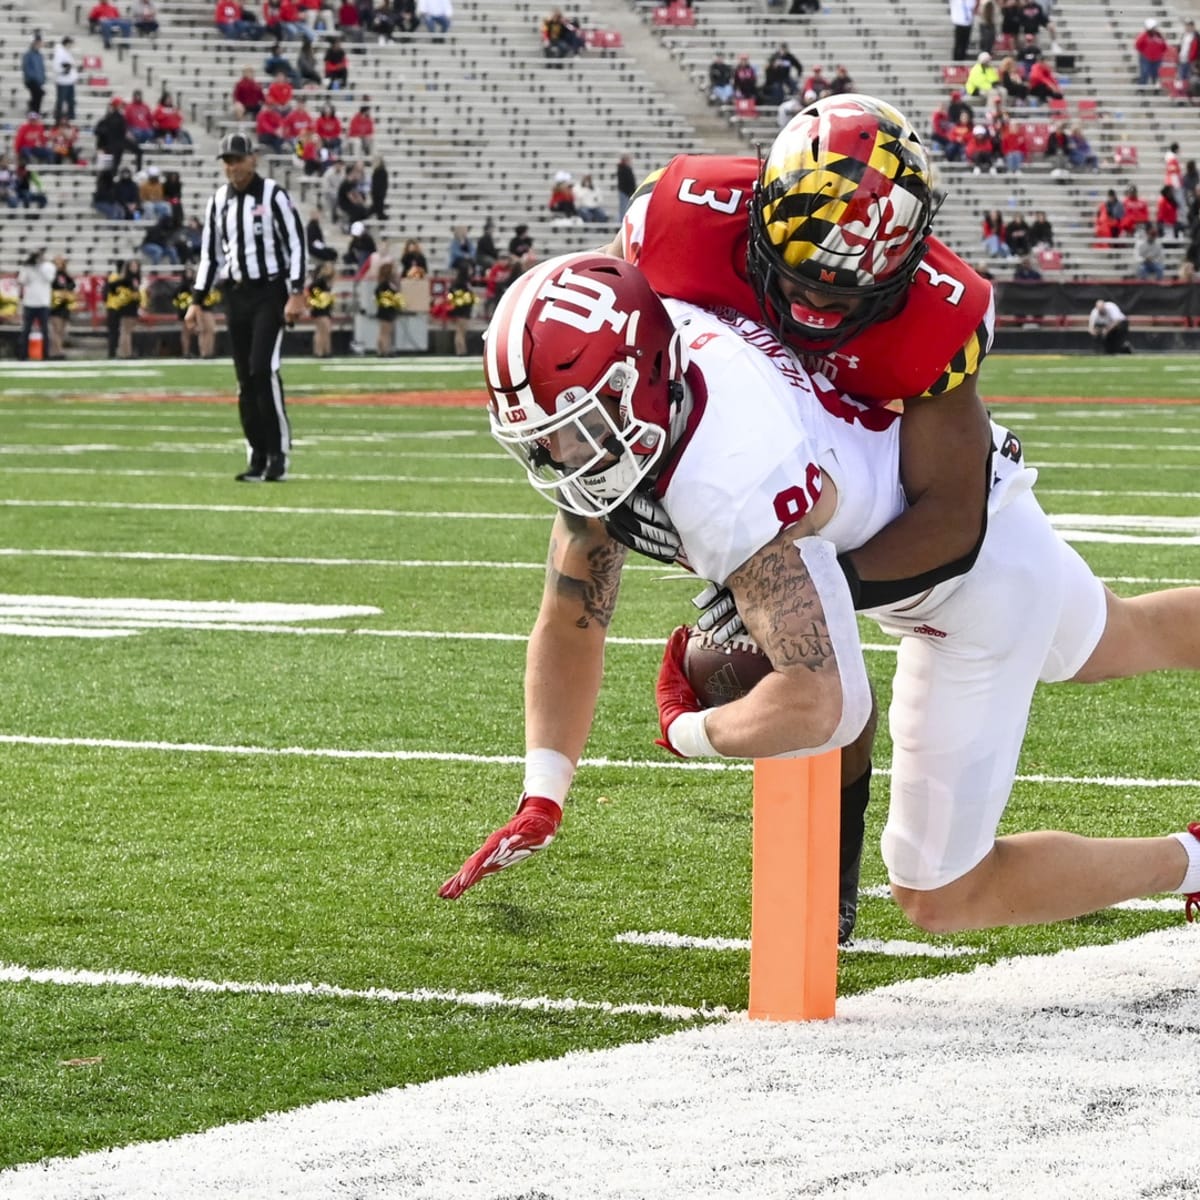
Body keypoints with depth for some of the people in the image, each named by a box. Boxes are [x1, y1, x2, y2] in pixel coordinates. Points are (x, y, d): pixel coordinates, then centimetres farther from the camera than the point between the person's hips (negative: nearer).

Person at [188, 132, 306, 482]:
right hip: (236, 293, 6)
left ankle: (278, 453, -11)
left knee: (263, 368, -17)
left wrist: (296, 294, -14)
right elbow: (210, 253, 16)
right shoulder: (219, 201, 11)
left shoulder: (273, 196, -5)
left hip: (270, 291, -6)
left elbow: (296, 245, -7)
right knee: (245, 379, 4)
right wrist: (197, 301, 11)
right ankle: (258, 458, 9)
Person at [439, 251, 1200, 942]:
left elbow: (821, 706, -48)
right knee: (1118, 644, 37)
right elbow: (571, 620, -5)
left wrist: (687, 732, -28)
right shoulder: (598, 432, -16)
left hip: (979, 566, -9)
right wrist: (539, 806, -13)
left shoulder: (728, 485, -43)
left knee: (938, 896, 1)